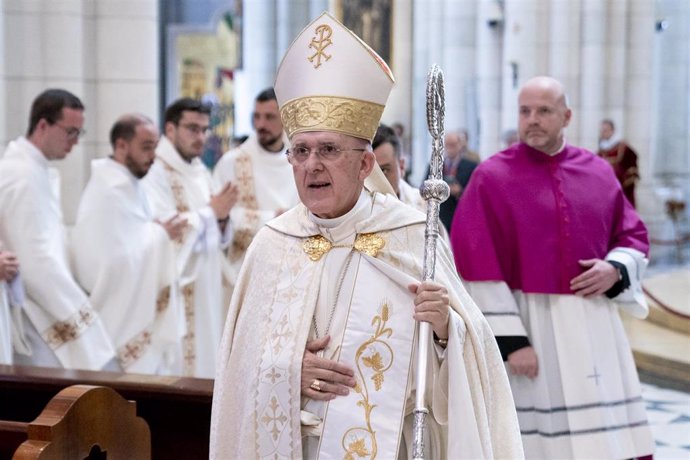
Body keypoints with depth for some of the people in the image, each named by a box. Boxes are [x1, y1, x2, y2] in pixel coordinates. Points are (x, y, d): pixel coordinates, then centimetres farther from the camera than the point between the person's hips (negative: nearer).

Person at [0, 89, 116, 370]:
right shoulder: (24, 176, -18)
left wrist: (73, 304, 12)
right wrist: (78, 313, -17)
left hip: (44, 312, 9)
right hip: (35, 324, -9)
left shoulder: (34, 169, 12)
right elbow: (37, 261, -22)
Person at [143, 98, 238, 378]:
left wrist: (221, 220, -6)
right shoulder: (155, 173, -12)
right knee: (178, 369, -7)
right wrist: (211, 213, -15)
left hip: (207, 290, 8)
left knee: (206, 360, 11)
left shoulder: (201, 172, 14)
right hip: (175, 292, -8)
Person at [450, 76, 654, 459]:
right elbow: (478, 266, -9)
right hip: (523, 326, -3)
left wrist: (616, 269, -6)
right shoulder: (491, 177, -5)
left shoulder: (598, 172, 8)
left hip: (593, 326, 4)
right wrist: (510, 340, -14)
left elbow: (633, 235, 17)